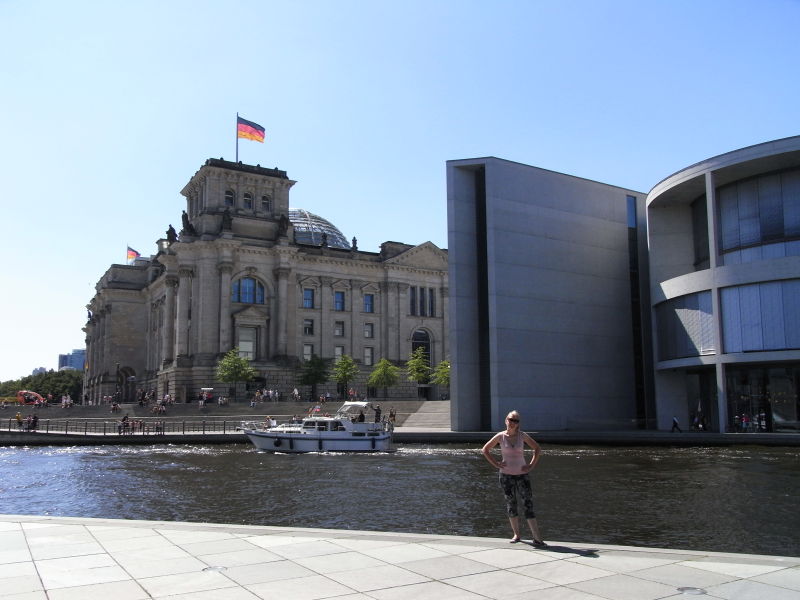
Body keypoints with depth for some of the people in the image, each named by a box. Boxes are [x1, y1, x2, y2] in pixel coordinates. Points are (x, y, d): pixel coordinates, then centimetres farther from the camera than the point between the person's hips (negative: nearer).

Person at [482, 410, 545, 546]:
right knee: (511, 505, 8)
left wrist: (531, 465, 0)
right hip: (506, 475, 1)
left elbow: (537, 449, 8)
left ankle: (537, 538, -9)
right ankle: (516, 534, 23)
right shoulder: (500, 436, -2)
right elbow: (485, 450, 8)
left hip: (522, 474, 0)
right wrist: (495, 464, -1)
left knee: (528, 504, -7)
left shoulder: (522, 435, -2)